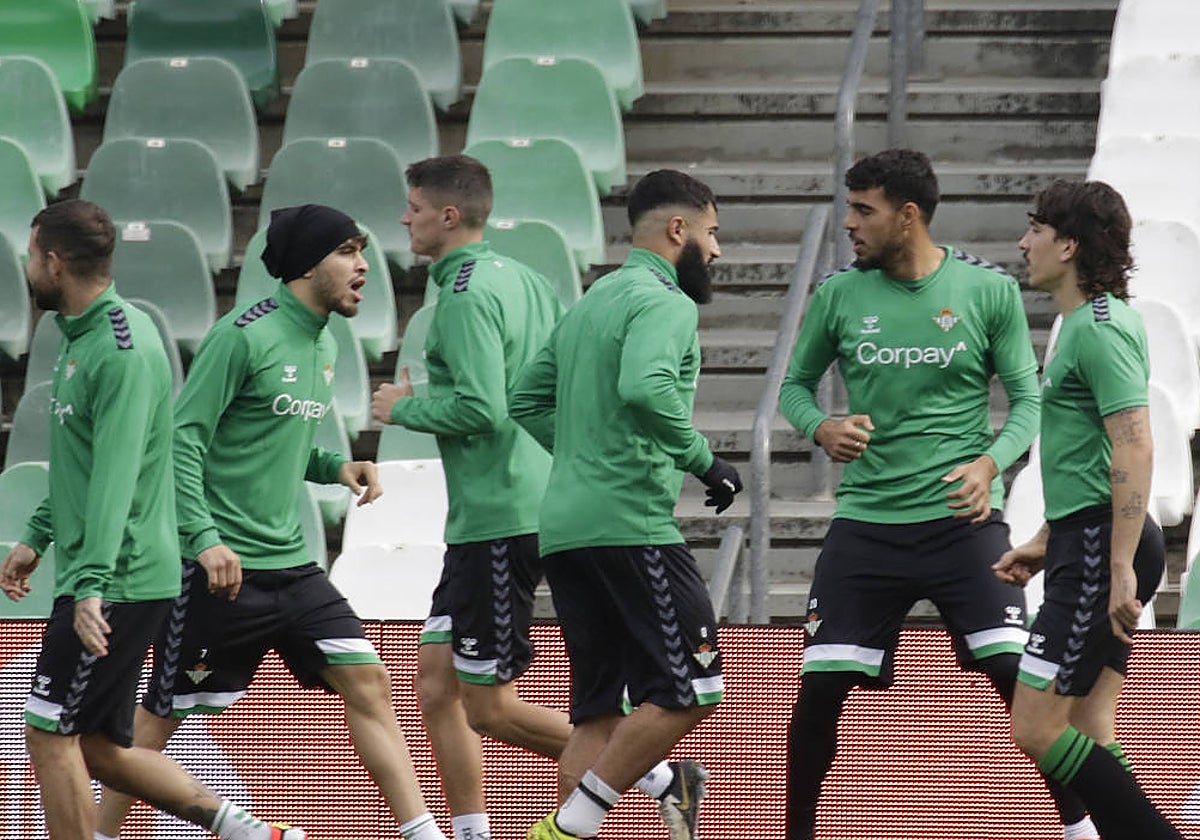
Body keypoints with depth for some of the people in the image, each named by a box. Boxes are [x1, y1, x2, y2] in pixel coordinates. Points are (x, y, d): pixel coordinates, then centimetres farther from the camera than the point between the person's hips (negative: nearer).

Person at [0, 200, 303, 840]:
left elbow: (115, 476, -27)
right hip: (94, 576, 10)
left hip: (119, 582, -10)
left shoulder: (121, 351, -18)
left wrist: (91, 583, -33)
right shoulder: (81, 337, 13)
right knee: (99, 748, 11)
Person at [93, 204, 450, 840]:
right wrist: (205, 538, -25)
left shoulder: (322, 345, 12)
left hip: (291, 565, 7)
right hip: (221, 567, -7)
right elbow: (183, 441, -16)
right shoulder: (244, 336, -13)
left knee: (368, 683, -2)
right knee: (162, 716, 1)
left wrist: (335, 467, 5)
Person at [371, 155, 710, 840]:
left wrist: (404, 408, -8)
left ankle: (661, 779, -5)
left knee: (489, 706, -6)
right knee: (437, 686, 10)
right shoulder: (525, 280, 14)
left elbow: (481, 409, -23)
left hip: (503, 520, -10)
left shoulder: (467, 294, -15)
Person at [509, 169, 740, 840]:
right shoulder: (664, 302, -7)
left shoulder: (591, 302, 21)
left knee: (599, 713, 10)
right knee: (690, 692, -7)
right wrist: (704, 460, -15)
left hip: (562, 529, 9)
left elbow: (527, 400, 26)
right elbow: (645, 388, -26)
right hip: (629, 526, -9)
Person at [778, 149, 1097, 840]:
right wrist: (822, 428, -8)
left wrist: (989, 464, -17)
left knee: (1017, 674, -12)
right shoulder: (839, 298, 2)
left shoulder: (990, 292, -2)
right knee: (819, 689, -2)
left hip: (961, 518, -2)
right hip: (866, 521, 2)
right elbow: (796, 385, 15)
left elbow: (1028, 399, 2)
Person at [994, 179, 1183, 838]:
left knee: (1036, 728, -11)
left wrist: (1120, 568, -26)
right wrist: (1046, 542, 29)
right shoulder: (1081, 324, 18)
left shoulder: (1101, 329, -15)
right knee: (1087, 730, 9)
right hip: (1086, 541, 10)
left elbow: (1134, 449, -23)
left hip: (1103, 545, -10)